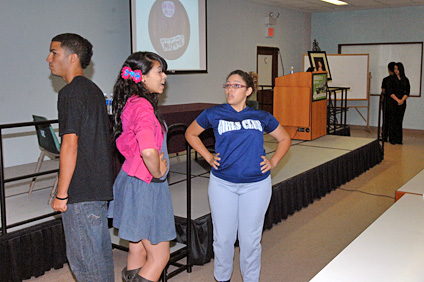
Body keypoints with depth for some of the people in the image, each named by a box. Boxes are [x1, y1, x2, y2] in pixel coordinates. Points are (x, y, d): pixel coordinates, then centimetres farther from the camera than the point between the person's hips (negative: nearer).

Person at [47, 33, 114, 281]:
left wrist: (61, 194, -16)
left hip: (81, 190, -9)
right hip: (102, 185, 9)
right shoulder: (94, 89, 14)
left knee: (82, 256, 1)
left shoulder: (70, 92, -14)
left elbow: (70, 144, -20)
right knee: (100, 249, 18)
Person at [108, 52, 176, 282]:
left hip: (132, 181, 9)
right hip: (144, 186, -9)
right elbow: (149, 151, -38)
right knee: (159, 257, 3)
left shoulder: (133, 103, 9)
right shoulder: (142, 106, -22)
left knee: (138, 251, 19)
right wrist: (158, 174, -18)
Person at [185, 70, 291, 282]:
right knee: (223, 237, 9)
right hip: (222, 184, 0)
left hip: (256, 185, 0)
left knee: (250, 238, 8)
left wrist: (273, 161, 4)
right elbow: (190, 133, 15)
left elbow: (284, 139, 18)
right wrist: (208, 157, 5)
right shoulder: (214, 114, 1)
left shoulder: (262, 117, 4)